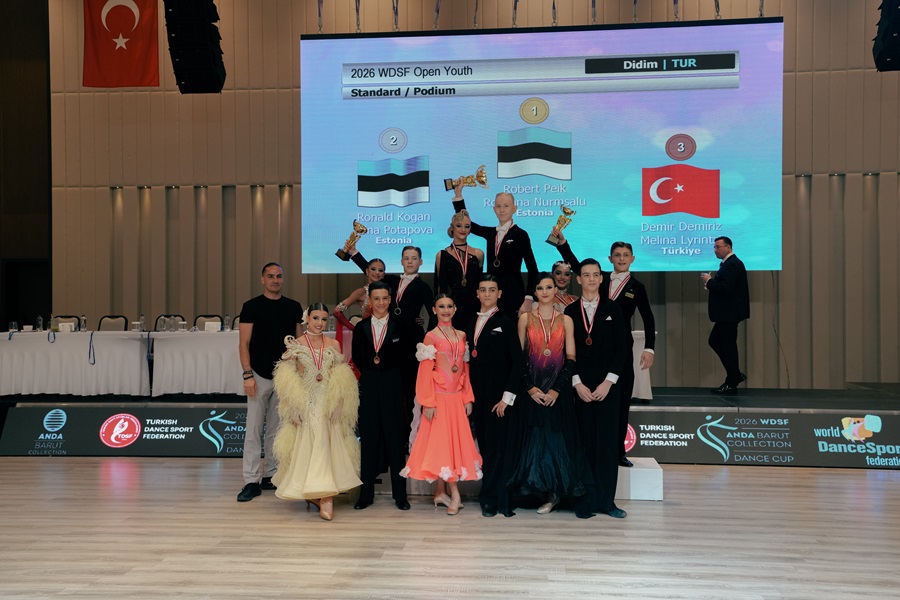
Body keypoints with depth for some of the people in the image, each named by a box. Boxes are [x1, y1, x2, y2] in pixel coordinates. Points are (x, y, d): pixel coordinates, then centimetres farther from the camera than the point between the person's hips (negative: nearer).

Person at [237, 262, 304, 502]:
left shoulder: (294, 307, 8)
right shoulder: (251, 306, -2)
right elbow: (244, 343, -5)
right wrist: (247, 375, -13)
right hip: (260, 376, -3)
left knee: (276, 430, 10)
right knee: (253, 429, -3)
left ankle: (271, 476, 20)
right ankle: (252, 481, 1)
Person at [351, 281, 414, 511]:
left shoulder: (400, 327, 2)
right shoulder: (361, 328, 8)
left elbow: (405, 357, 1)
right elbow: (357, 358, 10)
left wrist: (381, 362, -3)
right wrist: (371, 368, -1)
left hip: (392, 386, -2)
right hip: (368, 387, 2)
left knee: (395, 438, 1)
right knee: (368, 438, 4)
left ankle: (400, 494, 9)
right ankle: (366, 493, 12)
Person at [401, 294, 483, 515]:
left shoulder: (462, 336, 11)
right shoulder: (431, 337, -3)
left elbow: (465, 369, 12)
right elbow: (425, 372, -6)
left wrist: (468, 398, 7)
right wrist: (428, 403, -12)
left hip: (457, 397, 5)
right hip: (439, 397, -5)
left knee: (456, 441, 6)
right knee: (441, 441, -5)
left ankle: (440, 492, 14)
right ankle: (454, 494, -1)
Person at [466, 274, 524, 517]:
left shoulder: (505, 322, -3)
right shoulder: (471, 324, 13)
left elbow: (517, 361, -8)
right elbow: (471, 360, 15)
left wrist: (507, 397, -13)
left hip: (499, 395, -5)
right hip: (479, 396, 6)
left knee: (499, 447, -3)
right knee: (485, 446, 7)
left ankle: (490, 498, 6)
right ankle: (498, 499, 15)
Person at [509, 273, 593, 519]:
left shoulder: (565, 320, 7)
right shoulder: (525, 318, 5)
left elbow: (571, 358, 1)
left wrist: (557, 388, -10)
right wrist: (530, 387, -9)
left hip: (558, 389, 0)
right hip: (532, 389, 0)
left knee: (558, 438, -2)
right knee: (536, 439, -1)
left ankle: (555, 491, 10)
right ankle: (549, 493, 13)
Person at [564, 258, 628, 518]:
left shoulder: (612, 309, 5)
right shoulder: (570, 311, 7)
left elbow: (622, 348, 1)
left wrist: (608, 382, -8)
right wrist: (577, 383, -6)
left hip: (607, 384, 0)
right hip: (579, 386, 1)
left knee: (607, 440, -1)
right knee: (584, 441, 0)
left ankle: (605, 500, 6)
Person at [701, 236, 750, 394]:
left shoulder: (732, 264, -17)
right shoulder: (729, 263, 16)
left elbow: (726, 288, -27)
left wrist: (709, 281, -14)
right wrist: (711, 283, 3)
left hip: (730, 314, -11)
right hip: (726, 313, 11)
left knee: (728, 346, -3)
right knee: (714, 341, 15)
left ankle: (731, 384, 6)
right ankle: (735, 375, 22)